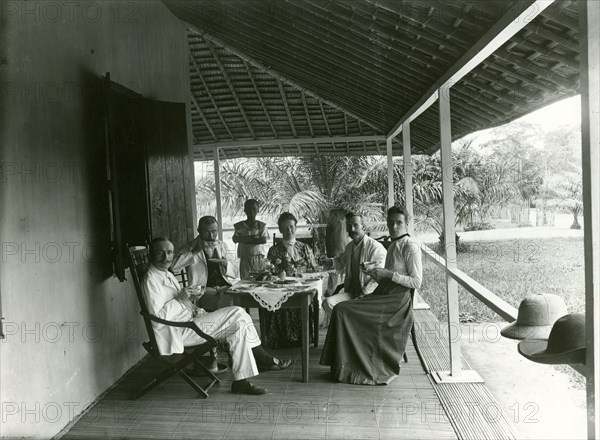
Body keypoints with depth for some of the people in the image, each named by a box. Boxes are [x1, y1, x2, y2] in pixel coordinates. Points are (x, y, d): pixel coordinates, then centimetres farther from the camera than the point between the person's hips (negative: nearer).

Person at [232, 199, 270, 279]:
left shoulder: (261, 226, 5)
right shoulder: (239, 226, 8)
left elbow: (264, 240, -6)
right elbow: (235, 239, -3)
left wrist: (245, 239, -10)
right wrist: (252, 238, -16)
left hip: (258, 256, -1)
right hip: (244, 257, 1)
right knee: (244, 278, -4)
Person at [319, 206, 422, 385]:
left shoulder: (410, 246, -9)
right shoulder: (393, 246, 18)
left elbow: (416, 282, -14)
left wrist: (388, 273, -18)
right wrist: (376, 275, 5)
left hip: (397, 299, -9)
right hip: (384, 295, 9)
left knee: (343, 310, -18)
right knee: (340, 309, -8)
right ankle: (345, 366, -4)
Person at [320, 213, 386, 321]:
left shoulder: (376, 247, -9)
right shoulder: (349, 247, 14)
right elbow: (342, 264, 35)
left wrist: (363, 294, -19)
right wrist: (331, 261, 14)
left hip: (369, 295, -6)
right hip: (350, 293, 7)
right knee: (327, 302, -19)